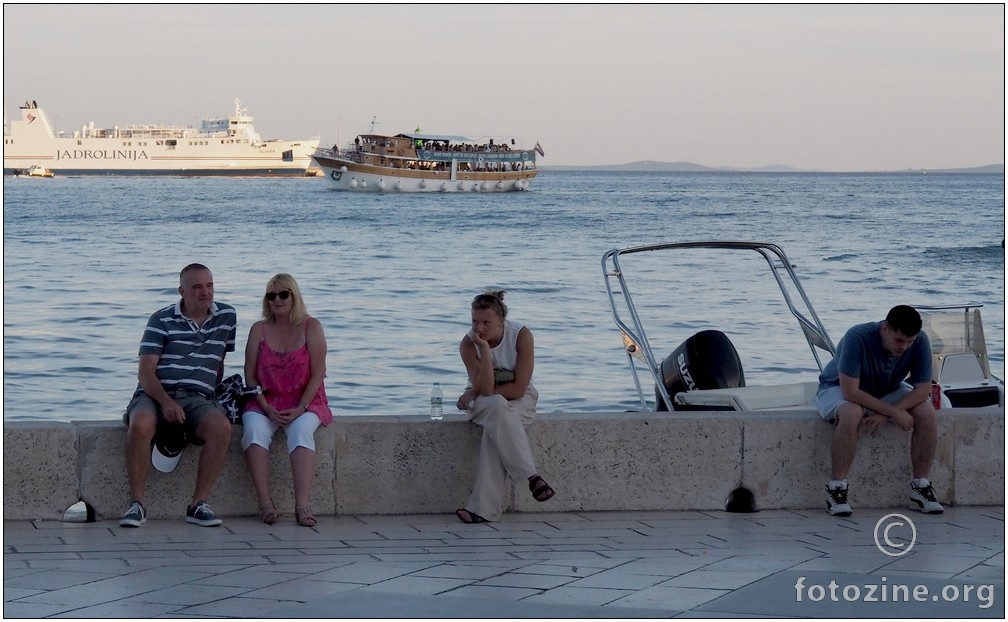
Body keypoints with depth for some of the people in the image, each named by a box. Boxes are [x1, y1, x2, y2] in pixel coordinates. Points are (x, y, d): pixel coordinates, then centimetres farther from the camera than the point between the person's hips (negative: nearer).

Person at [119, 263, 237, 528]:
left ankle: (199, 504, -24)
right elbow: (145, 371, -5)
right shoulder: (161, 320, 3)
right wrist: (166, 402, -20)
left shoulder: (227, 317, 13)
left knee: (221, 427, -32)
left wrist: (216, 397, 21)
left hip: (197, 398, 2)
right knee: (140, 425, -37)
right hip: (155, 394, -2)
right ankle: (137, 504, -28)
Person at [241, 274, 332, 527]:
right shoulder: (259, 330, 8)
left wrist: (300, 409, -15)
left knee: (301, 430, -34)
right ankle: (265, 503, -36)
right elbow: (250, 375, 4)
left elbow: (317, 374, -3)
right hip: (265, 402, 2)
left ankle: (302, 505, -43)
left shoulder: (311, 327, 1)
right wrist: (267, 408, -11)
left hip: (303, 403, -2)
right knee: (254, 430, -31)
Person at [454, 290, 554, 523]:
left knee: (495, 426, -36)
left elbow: (518, 388, -20)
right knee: (497, 407, -37)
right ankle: (531, 476, -36)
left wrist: (475, 393, -17)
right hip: (482, 401, 1)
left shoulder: (521, 335, -19)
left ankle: (482, 508, -36)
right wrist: (484, 349, -34)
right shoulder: (468, 344, -16)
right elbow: (485, 388, -25)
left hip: (519, 400, -1)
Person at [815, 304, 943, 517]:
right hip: (839, 389, -4)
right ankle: (836, 487, -28)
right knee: (852, 414, -39)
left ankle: (920, 486, -7)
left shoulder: (920, 342, -22)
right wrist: (894, 412, -34)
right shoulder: (858, 338, -35)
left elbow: (922, 391, -18)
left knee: (928, 415, -21)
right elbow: (850, 391, -35)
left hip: (887, 392, 4)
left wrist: (884, 416, -29)